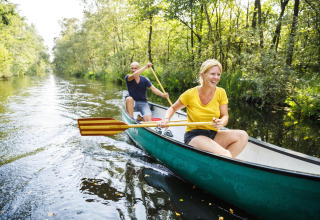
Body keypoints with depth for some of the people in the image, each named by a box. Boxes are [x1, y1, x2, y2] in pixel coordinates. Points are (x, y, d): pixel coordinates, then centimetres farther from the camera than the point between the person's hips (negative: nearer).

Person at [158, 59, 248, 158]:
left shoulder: (221, 93, -1)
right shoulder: (191, 94, -10)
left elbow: (225, 116, 0)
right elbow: (173, 108, 5)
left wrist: (221, 122, -24)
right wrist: (166, 119, -16)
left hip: (213, 135, 6)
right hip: (193, 136, -5)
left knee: (242, 135, -20)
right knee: (224, 154, -31)